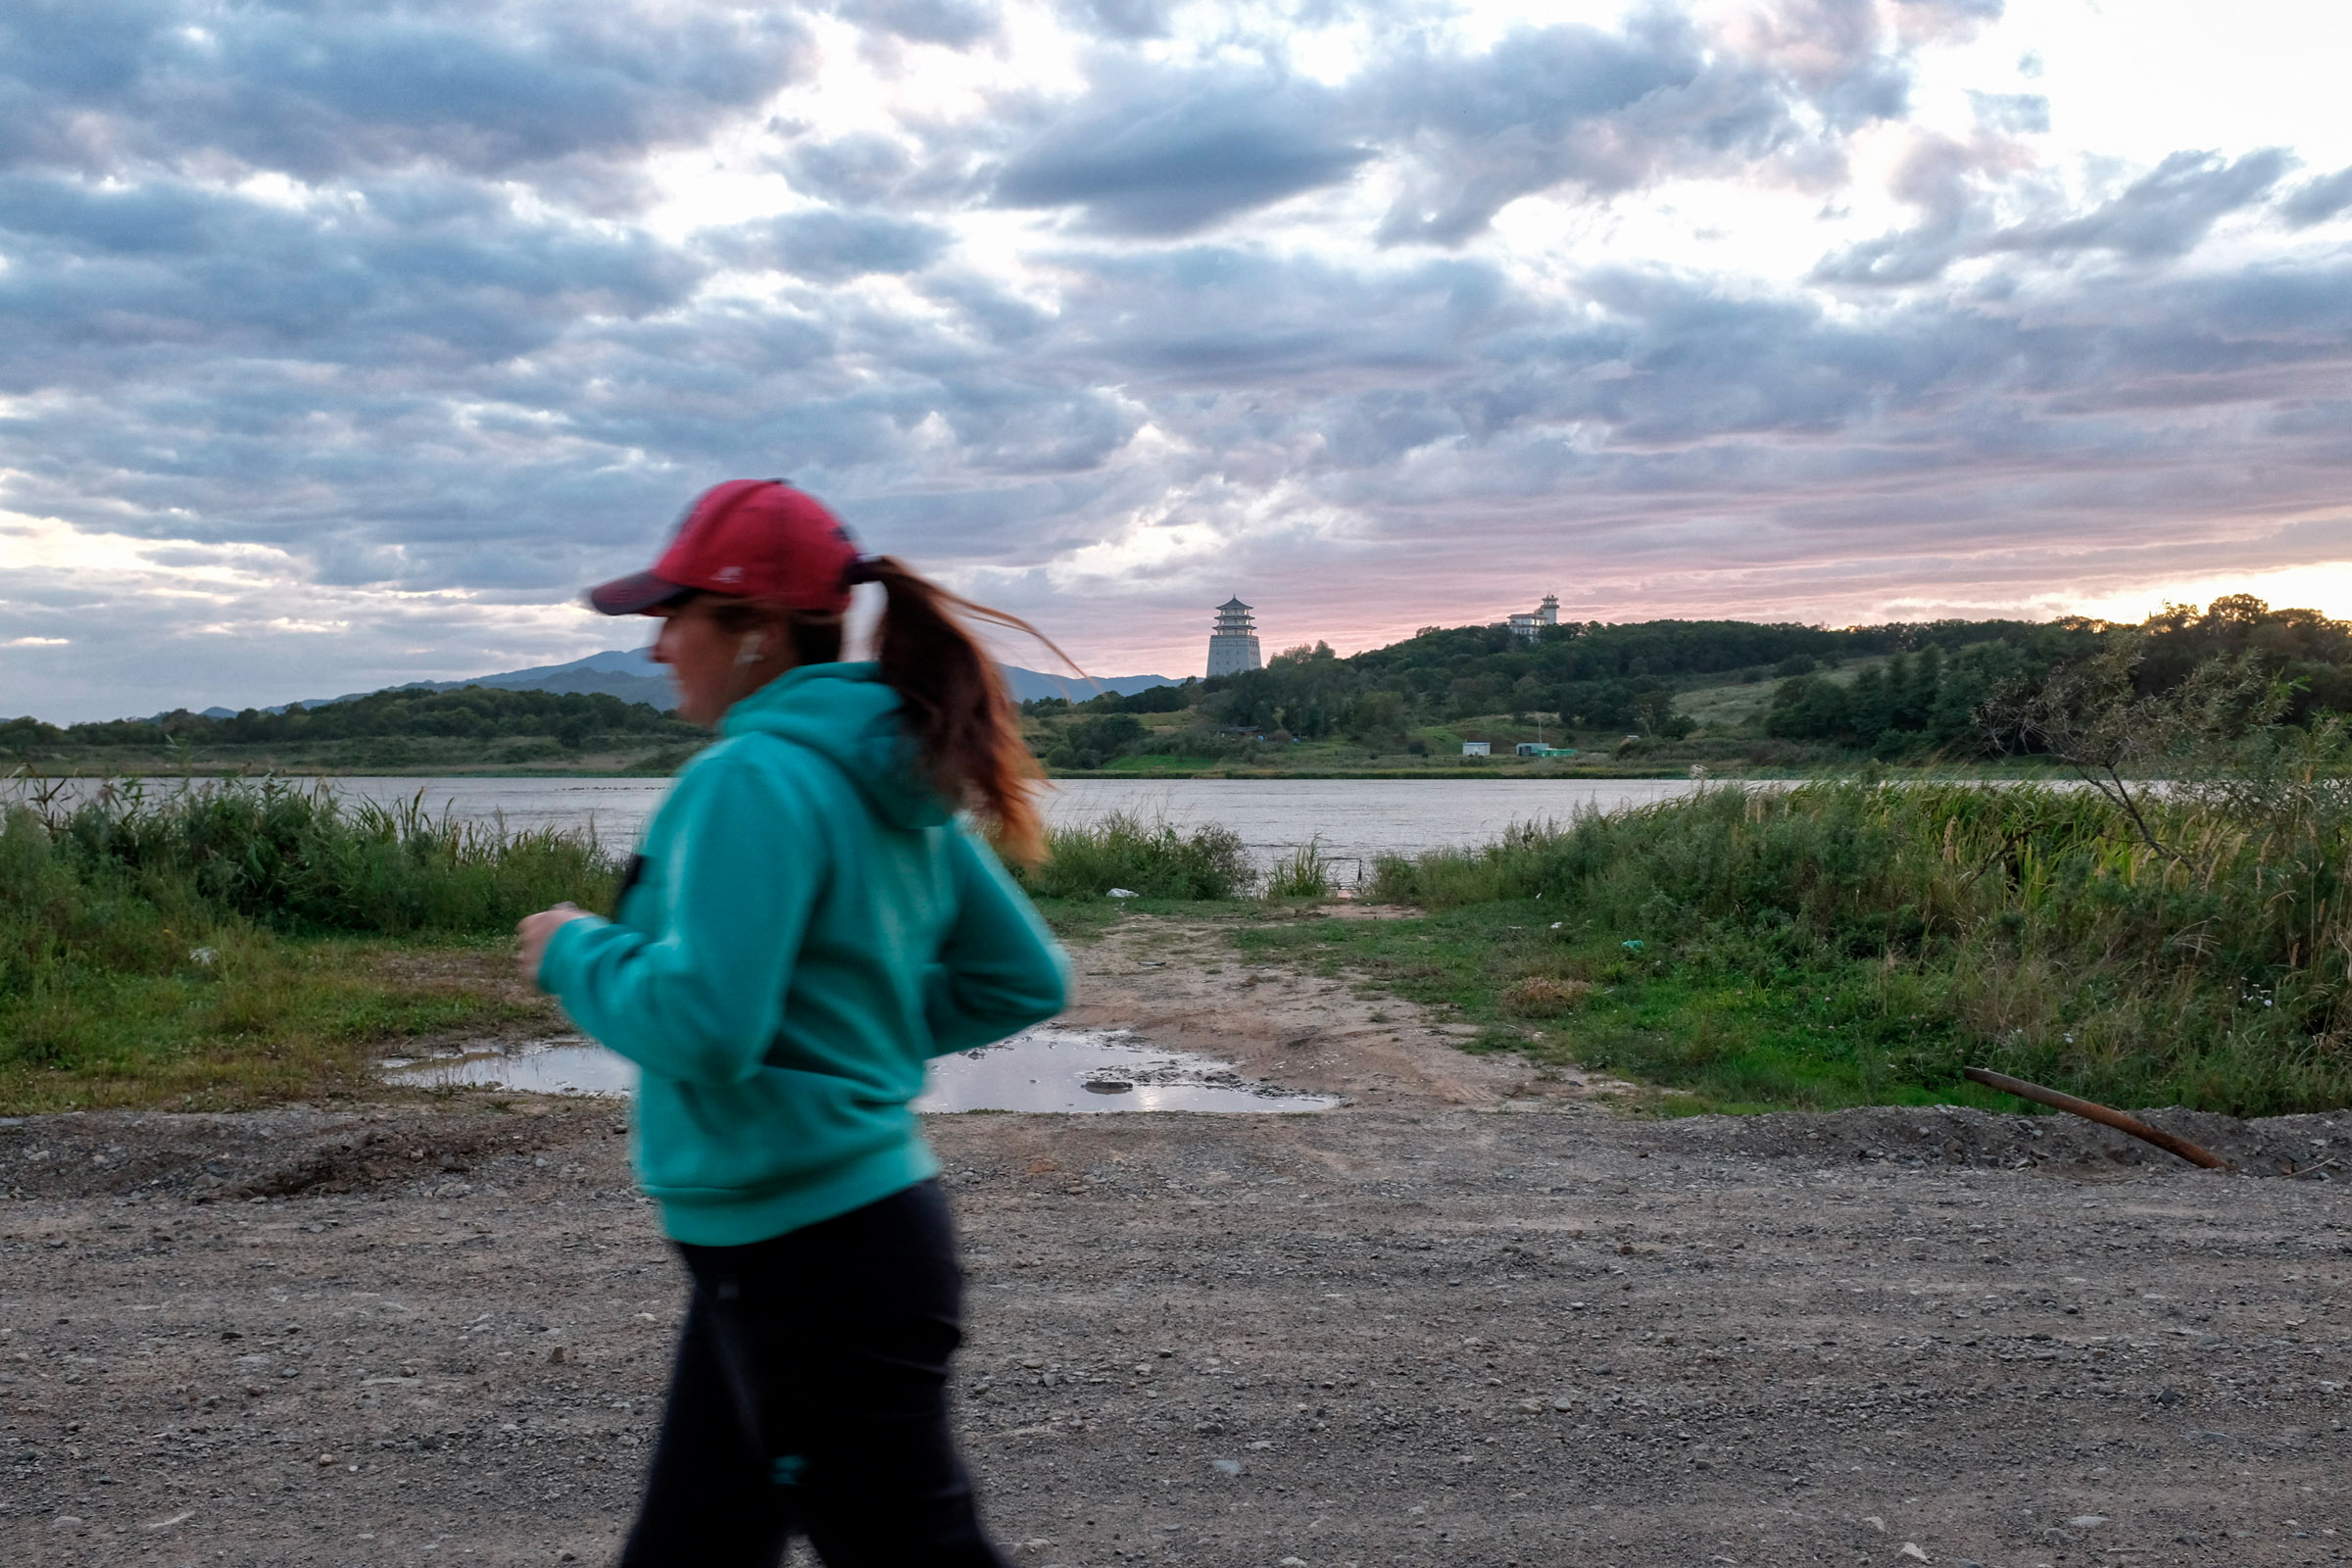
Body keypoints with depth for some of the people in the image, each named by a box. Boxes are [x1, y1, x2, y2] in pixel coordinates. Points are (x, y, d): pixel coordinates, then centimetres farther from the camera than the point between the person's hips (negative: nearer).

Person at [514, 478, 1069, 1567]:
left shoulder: (754, 780, -19)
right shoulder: (895, 778, 7)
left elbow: (701, 1025, -26)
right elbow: (1024, 980, 10)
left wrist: (576, 952, -8)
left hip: (810, 1261, -10)